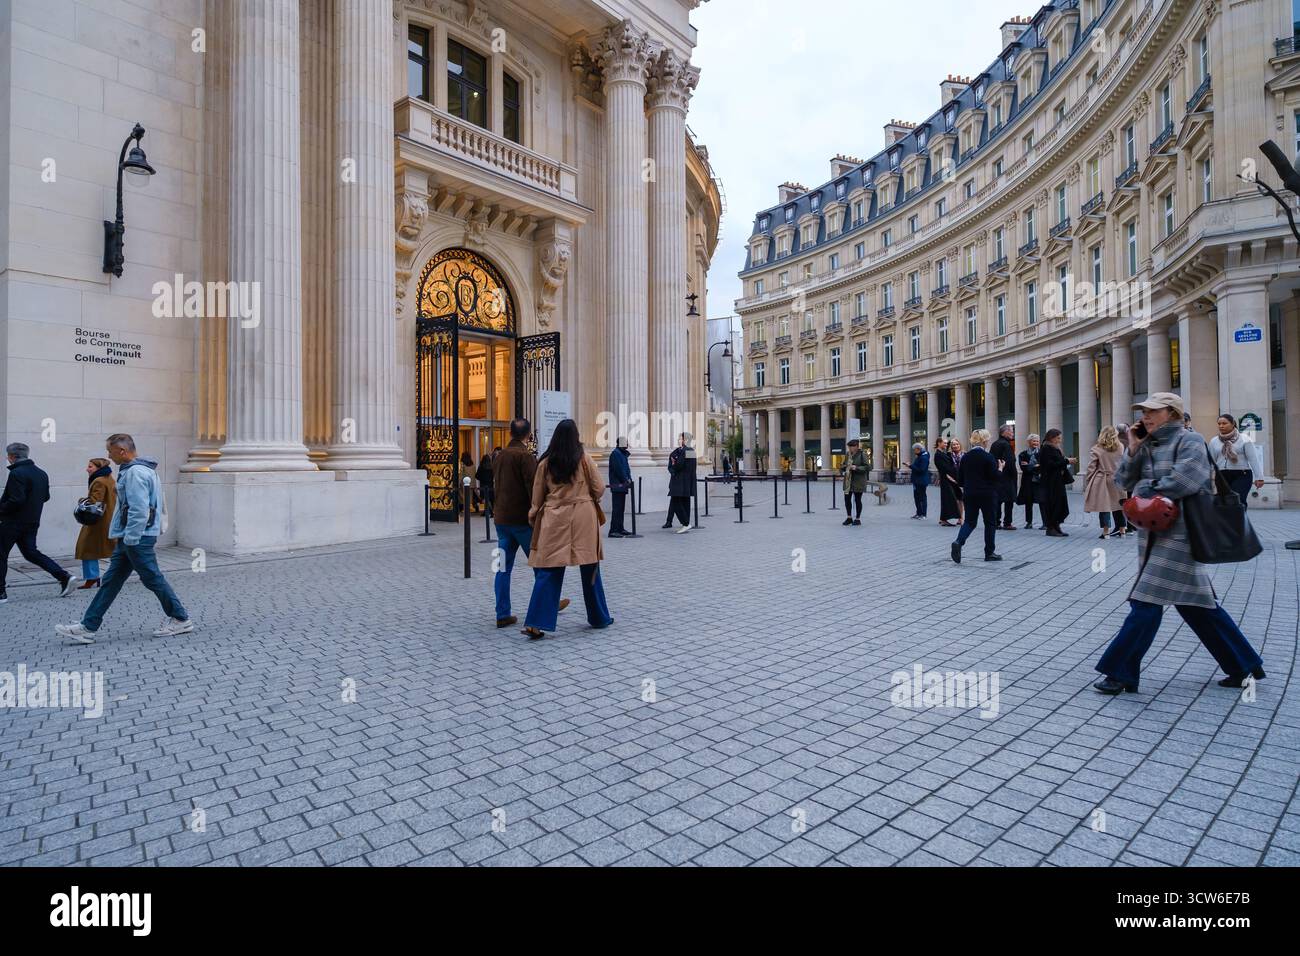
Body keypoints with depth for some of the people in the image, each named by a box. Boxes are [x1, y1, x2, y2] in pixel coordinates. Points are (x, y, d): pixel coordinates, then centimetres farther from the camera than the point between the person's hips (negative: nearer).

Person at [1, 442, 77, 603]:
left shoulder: (16, 474, -17)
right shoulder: (41, 473, 10)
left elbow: (16, 500, -23)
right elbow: (46, 497, 15)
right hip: (32, 522, 8)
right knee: (31, 552, 13)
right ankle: (64, 577, -1)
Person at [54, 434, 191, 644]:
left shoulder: (135, 472, -18)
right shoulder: (139, 469, 15)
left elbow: (139, 511, -24)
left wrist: (130, 540, -21)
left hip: (137, 539, -10)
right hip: (130, 537, 10)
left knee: (153, 579, -2)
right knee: (110, 581, 12)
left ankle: (181, 620, 8)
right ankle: (87, 627, 17)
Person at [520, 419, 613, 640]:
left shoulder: (545, 463, 2)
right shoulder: (584, 457, -3)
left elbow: (537, 497, 6)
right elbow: (599, 488, 0)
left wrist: (533, 518, 20)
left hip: (553, 519, 1)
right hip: (583, 518, -1)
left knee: (547, 572, 2)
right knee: (590, 569, 11)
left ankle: (536, 623, -5)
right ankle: (599, 617, 23)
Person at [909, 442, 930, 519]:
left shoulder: (924, 458, -17)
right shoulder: (919, 457, 14)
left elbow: (921, 469, -25)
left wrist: (911, 466, -22)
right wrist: (911, 466, 5)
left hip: (922, 481, -10)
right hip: (917, 481, 10)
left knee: (922, 497, -3)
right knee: (916, 496, 14)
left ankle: (923, 514, 3)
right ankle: (919, 513, 22)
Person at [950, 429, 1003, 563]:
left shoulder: (965, 457, 4)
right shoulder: (988, 457, -12)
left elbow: (960, 479, 7)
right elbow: (995, 477, -13)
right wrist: (1000, 468, 4)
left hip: (970, 495, 4)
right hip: (987, 495, -4)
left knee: (969, 521, 8)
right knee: (990, 522, 8)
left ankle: (959, 542, -17)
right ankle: (989, 552, 14)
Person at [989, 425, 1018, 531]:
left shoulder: (995, 444, 11)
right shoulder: (1006, 444, -14)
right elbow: (1010, 461, -18)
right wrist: (1013, 475, -9)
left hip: (995, 476, 8)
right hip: (1006, 477, -8)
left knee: (997, 500, 11)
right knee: (1009, 500, -1)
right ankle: (1007, 523, 1)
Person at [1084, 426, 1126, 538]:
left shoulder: (1096, 450, -7)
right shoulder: (1121, 448, 4)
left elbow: (1091, 469, -7)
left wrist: (1086, 484, -2)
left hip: (1102, 482, -4)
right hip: (1117, 481, 4)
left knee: (1104, 505, 1)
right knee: (1118, 504, 13)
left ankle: (1106, 531, 1)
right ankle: (1121, 530, 22)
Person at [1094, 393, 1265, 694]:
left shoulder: (1190, 441, -8)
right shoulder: (1148, 445, 13)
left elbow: (1184, 480, -22)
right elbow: (1124, 481, 7)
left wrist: (1145, 491, -10)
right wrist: (1133, 449, -3)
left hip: (1177, 533, -8)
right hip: (1154, 533, 8)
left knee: (1147, 601, -7)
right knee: (1196, 603, 15)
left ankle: (1120, 673, 0)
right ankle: (1245, 666, 29)